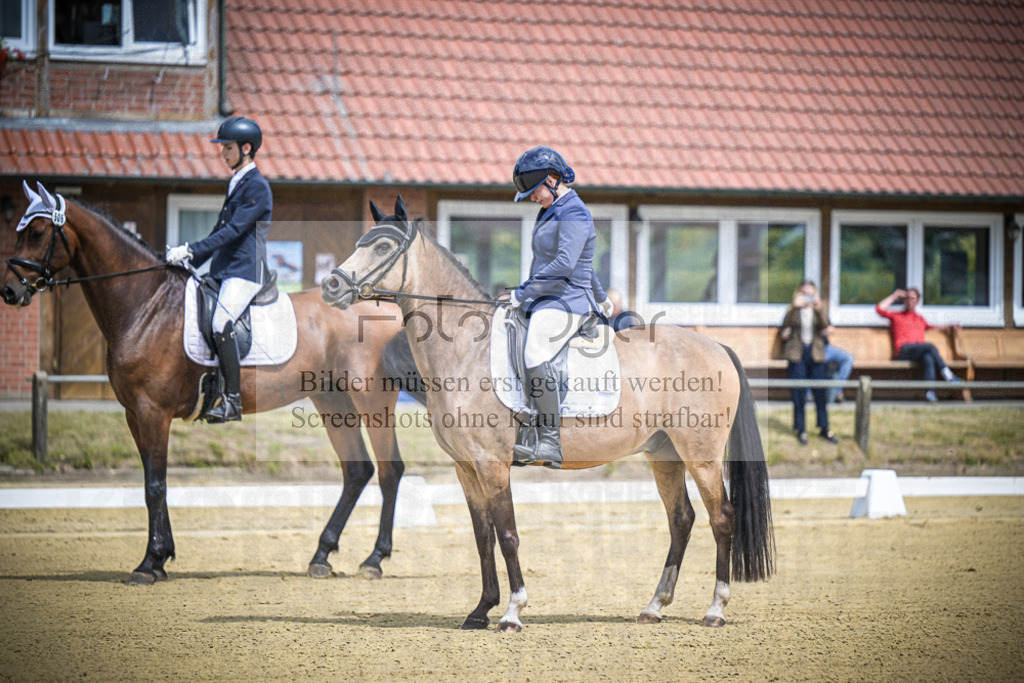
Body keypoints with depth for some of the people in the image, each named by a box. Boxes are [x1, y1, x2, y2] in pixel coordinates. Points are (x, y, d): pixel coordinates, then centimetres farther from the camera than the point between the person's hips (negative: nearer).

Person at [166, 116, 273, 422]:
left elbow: (234, 230, -19)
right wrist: (190, 263, 18)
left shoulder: (257, 186, -11)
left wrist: (191, 250, -23)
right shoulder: (235, 182, 19)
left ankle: (232, 401, -23)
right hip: (222, 270, 10)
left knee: (221, 325, -25)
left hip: (245, 271, -10)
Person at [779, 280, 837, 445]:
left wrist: (819, 309, -25)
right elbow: (786, 325, -17)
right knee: (798, 394, 1)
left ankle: (824, 428, 15)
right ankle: (801, 430, 10)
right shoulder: (793, 310, 3)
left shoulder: (818, 310, 8)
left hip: (815, 354, 2)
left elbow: (825, 326, -10)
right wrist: (795, 306, -28)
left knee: (821, 393, 3)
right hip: (797, 355, -2)